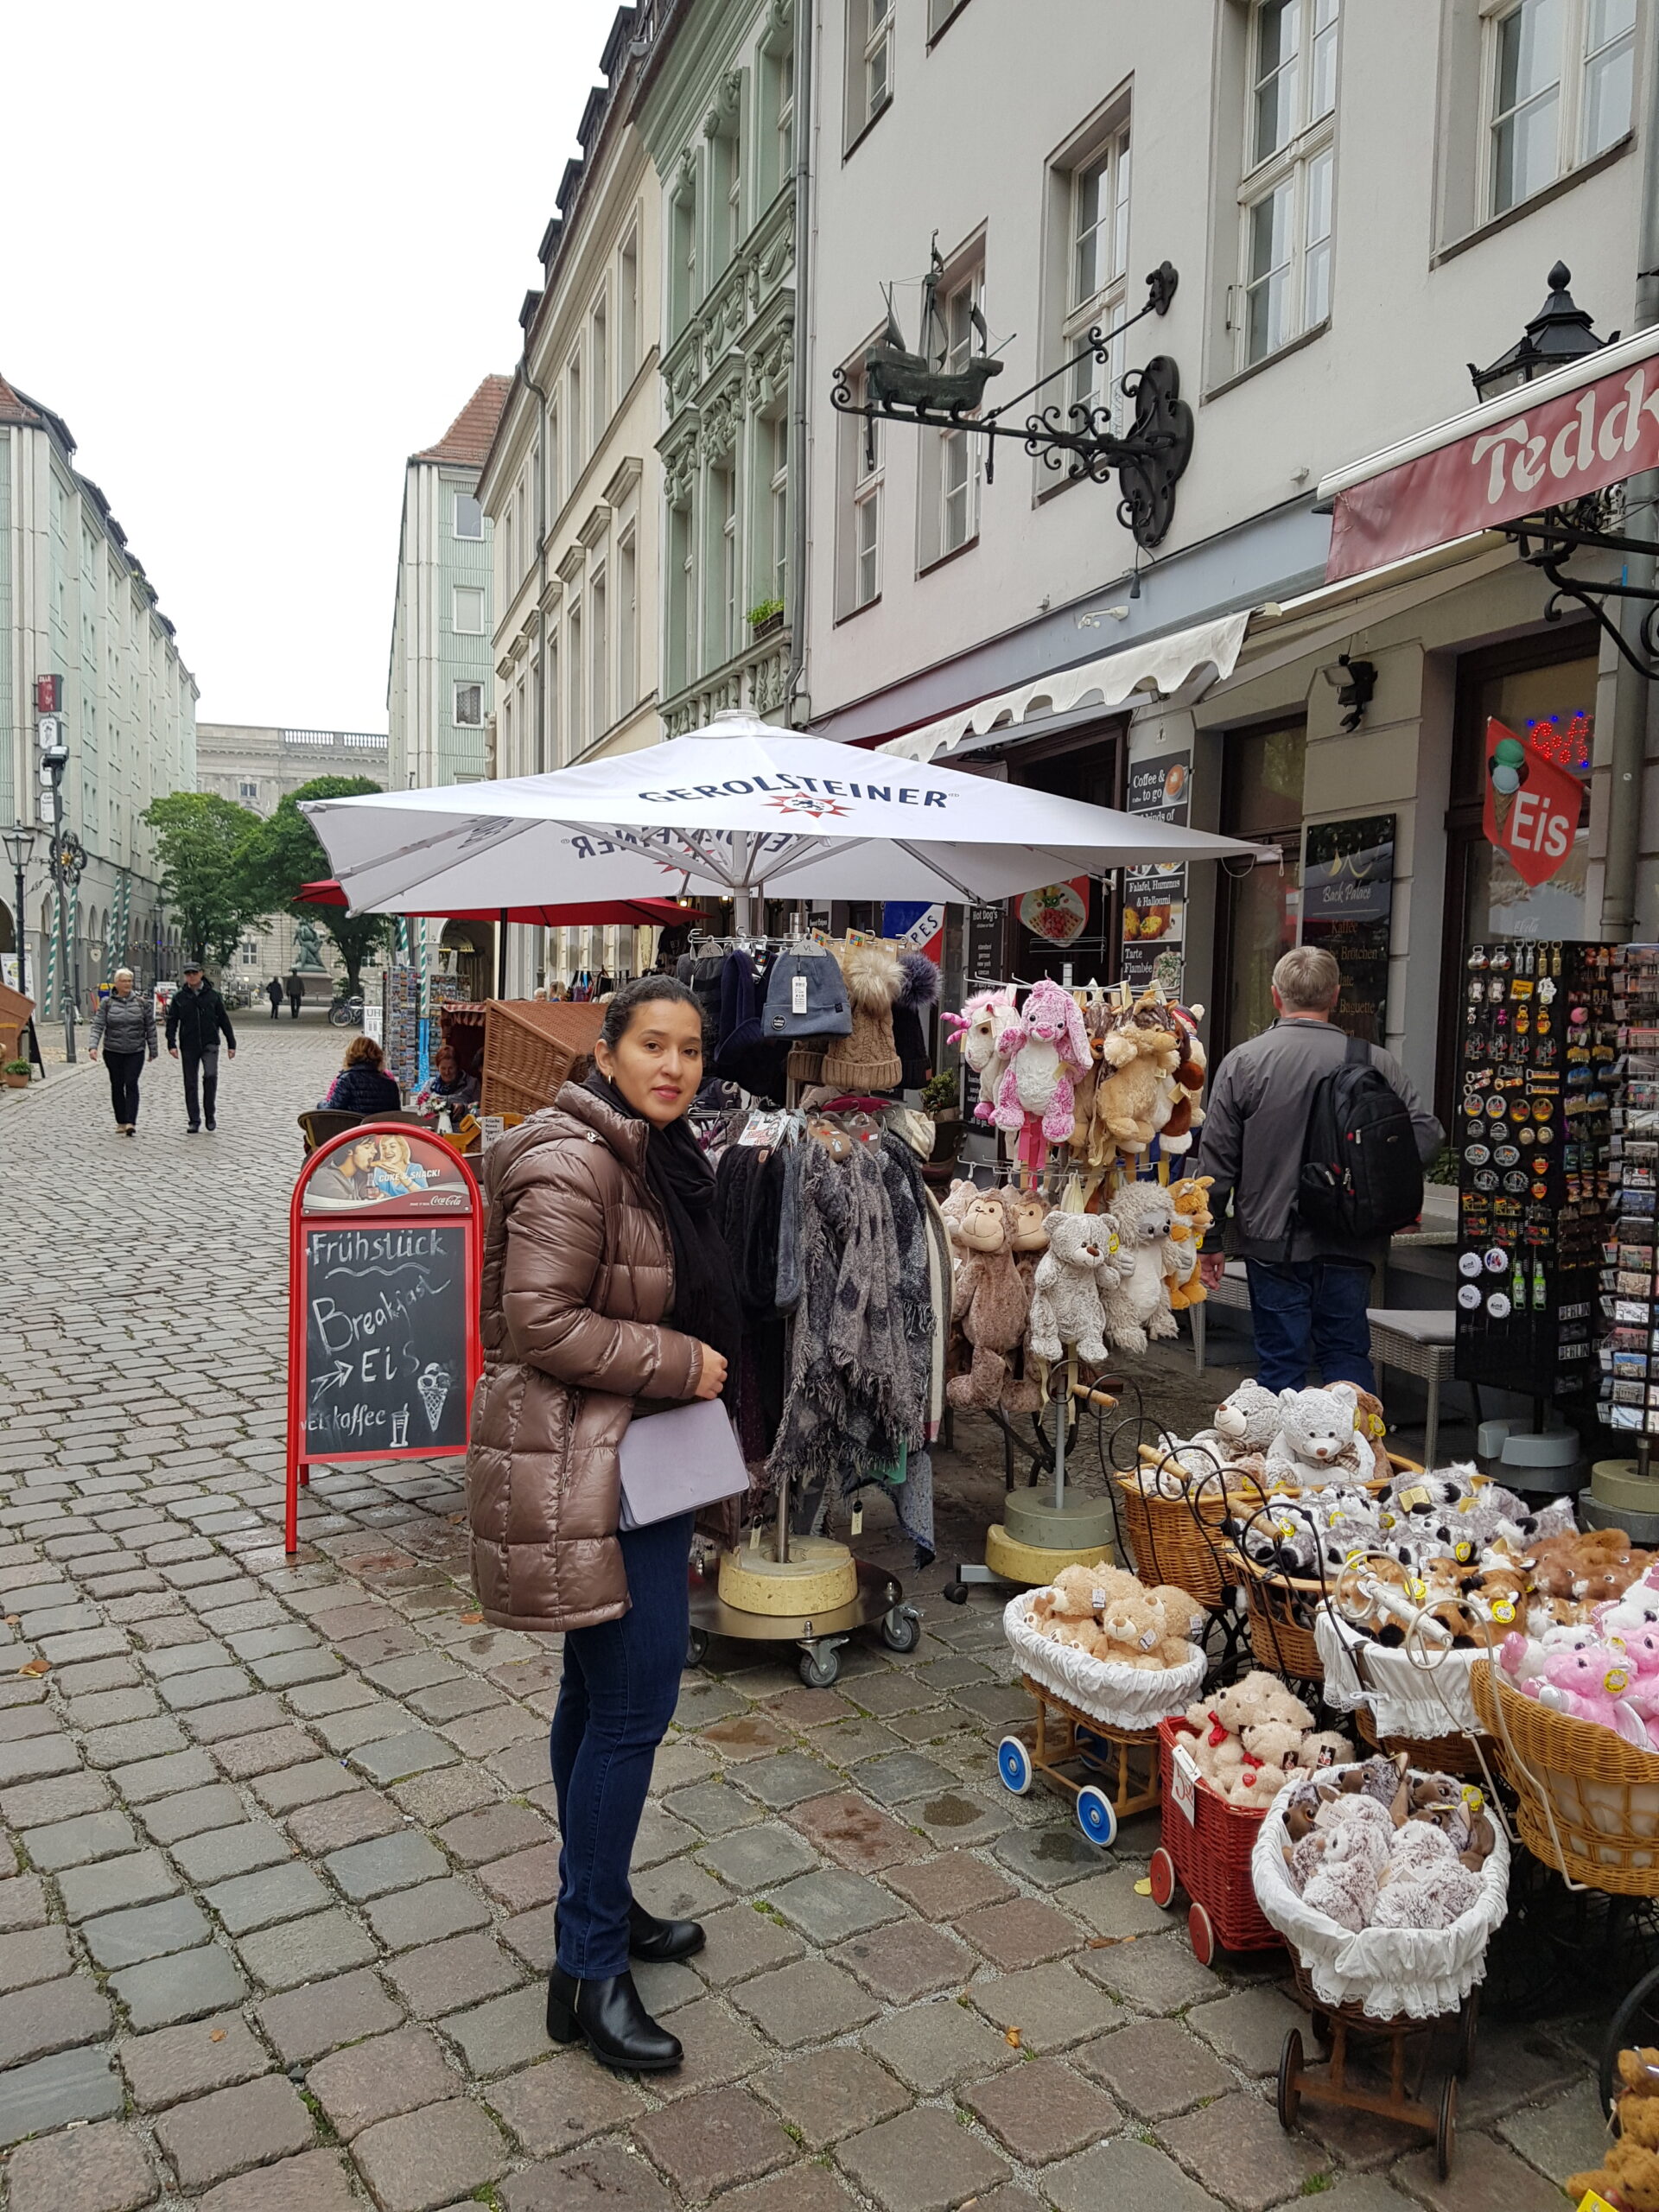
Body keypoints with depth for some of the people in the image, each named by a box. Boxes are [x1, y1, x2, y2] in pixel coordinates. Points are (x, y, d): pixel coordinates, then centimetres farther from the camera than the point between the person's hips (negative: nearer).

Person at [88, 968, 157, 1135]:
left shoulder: (142, 1002, 2)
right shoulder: (106, 1003, 1)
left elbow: (150, 1027, 7)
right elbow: (98, 1026, -4)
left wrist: (153, 1050, 7)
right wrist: (93, 1047, -17)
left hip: (135, 1052, -1)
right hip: (113, 1052, 1)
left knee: (131, 1084, -11)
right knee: (117, 1086, 8)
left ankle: (131, 1123, -14)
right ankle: (121, 1122, 17)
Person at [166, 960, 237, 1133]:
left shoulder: (212, 995, 3)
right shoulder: (179, 997, 4)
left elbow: (224, 1020, 8)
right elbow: (172, 1022, 5)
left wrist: (231, 1044, 7)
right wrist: (171, 1044, -6)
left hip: (210, 1044, -1)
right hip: (189, 1046, 1)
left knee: (211, 1075, -19)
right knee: (190, 1083, 5)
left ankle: (209, 1114, -2)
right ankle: (194, 1121, 14)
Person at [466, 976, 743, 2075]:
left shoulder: (661, 1154, 12)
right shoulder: (574, 1166, -20)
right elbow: (540, 1323, -25)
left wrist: (695, 1366, 11)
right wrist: (680, 1362, -20)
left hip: (638, 1454, 10)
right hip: (583, 1464, -10)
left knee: (601, 1690, 19)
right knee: (634, 1700, -6)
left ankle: (601, 1908, 34)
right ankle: (589, 1973, 8)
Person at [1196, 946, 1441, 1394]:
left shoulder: (1243, 1061, -5)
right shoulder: (1376, 1063, -3)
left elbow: (1216, 1161, -4)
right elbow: (1426, 1135, -2)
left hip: (1274, 1244, -1)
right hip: (1350, 1246, 2)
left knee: (1281, 1362, 6)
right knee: (1348, 1356, 14)